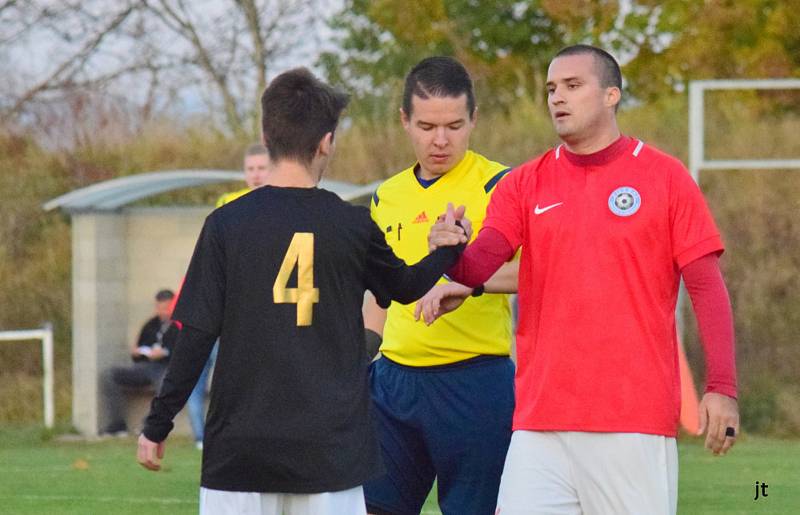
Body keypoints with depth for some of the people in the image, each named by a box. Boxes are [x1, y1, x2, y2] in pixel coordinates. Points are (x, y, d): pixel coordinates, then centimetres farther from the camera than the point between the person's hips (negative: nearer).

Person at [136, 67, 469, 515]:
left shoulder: (227, 224, -4)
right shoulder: (352, 226, -1)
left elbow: (197, 335, -4)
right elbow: (405, 288, 18)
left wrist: (157, 424, 4)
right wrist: (450, 250, 36)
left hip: (239, 447, -1)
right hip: (329, 450, 1)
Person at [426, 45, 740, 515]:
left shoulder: (666, 177, 3)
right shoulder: (525, 185, 10)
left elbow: (707, 286, 0)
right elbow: (477, 267, -2)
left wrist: (722, 388, -9)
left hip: (636, 420, -2)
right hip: (541, 420, 2)